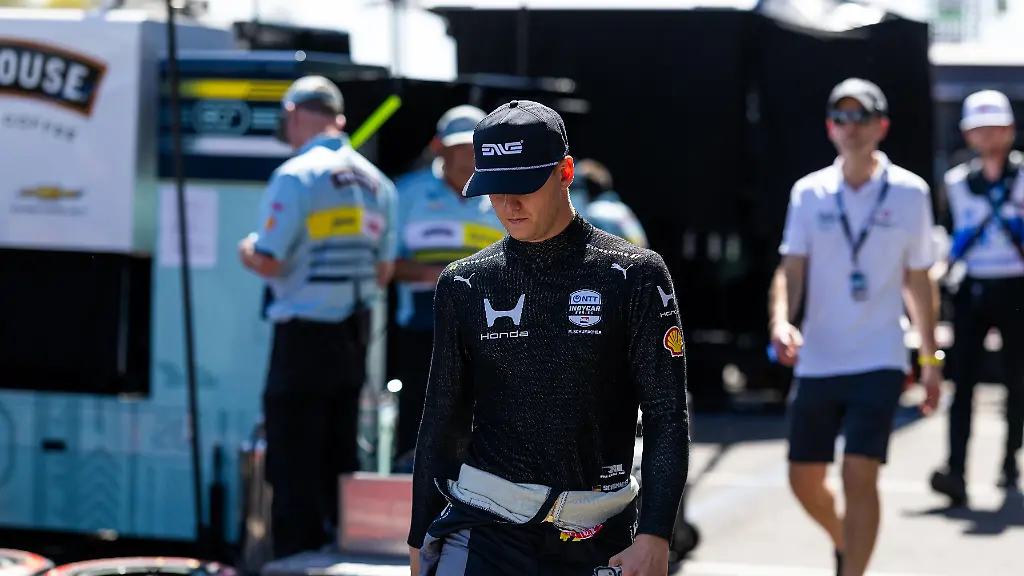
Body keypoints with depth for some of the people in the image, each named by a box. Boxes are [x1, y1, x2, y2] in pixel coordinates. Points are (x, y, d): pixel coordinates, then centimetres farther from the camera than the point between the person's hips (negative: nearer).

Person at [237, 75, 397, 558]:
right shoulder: (377, 182, 8)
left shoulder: (296, 175, -13)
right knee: (339, 462, 14)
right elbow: (383, 273, 12)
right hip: (354, 337, 7)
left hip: (304, 336, -7)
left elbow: (268, 262, -15)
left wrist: (247, 251, 6)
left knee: (294, 466, -2)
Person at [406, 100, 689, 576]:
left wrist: (654, 537, -12)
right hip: (484, 531, 1)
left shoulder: (634, 277, -1)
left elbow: (667, 420, -4)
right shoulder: (464, 285, 7)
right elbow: (442, 423, 13)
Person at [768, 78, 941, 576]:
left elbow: (918, 280, 8)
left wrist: (930, 359, 10)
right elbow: (790, 269, -1)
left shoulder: (909, 192, 0)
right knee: (804, 480, 10)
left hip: (879, 362, -3)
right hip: (816, 362, 3)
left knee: (860, 476, -15)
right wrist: (780, 322, -21)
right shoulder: (809, 192, 3)